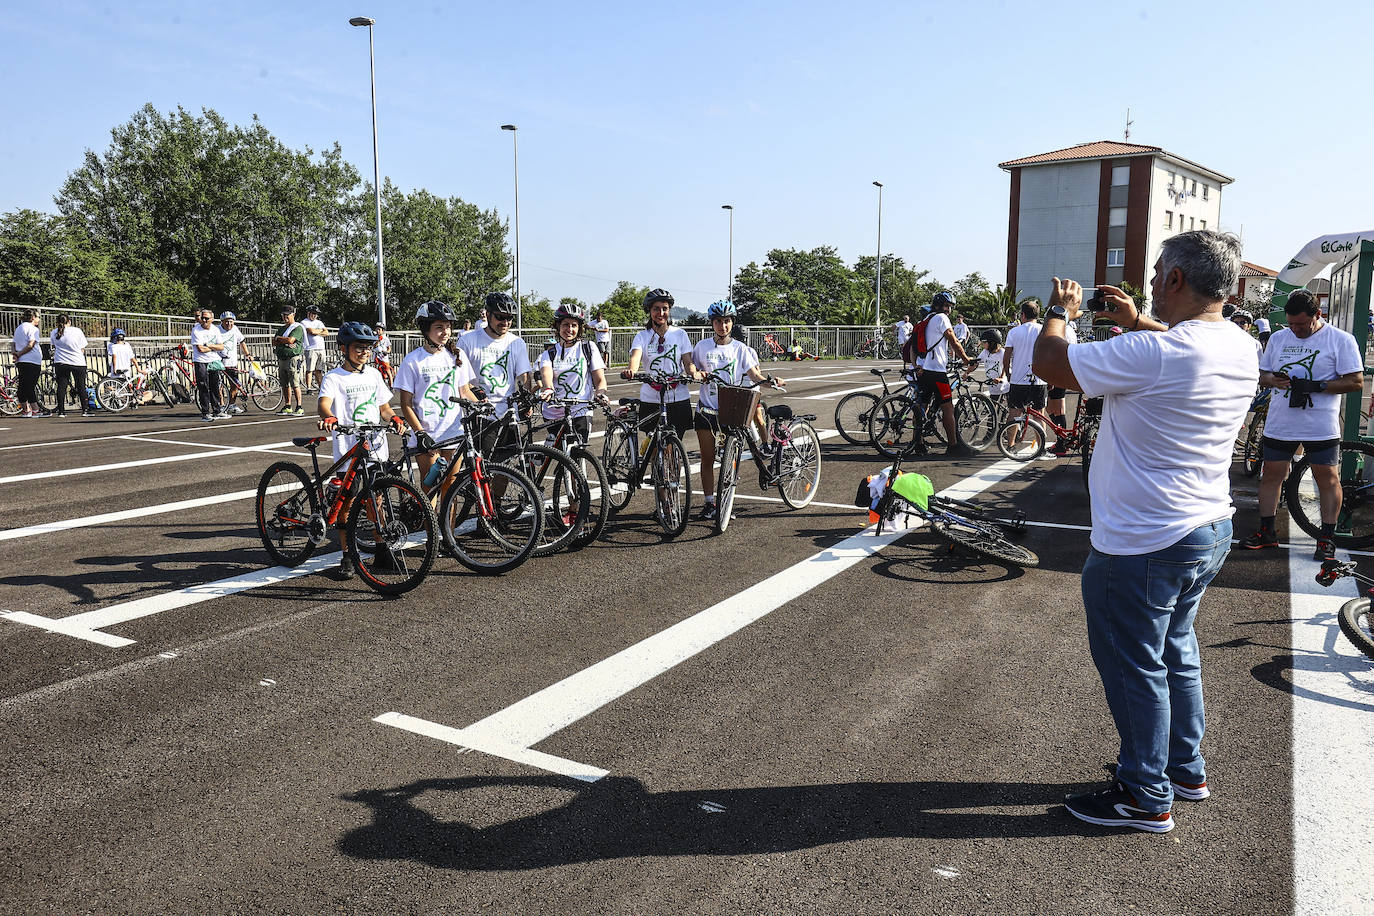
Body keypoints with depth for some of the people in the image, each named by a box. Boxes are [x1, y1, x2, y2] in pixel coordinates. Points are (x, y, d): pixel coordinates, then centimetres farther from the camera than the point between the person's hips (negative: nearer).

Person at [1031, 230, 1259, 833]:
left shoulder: (1151, 354, -27)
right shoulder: (1242, 348, 0)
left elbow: (1048, 364, -18)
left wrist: (1058, 313, 0)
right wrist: (1137, 322, 22)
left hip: (1143, 545, -9)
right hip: (1210, 530, 9)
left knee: (1134, 666, 7)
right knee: (1174, 651, 24)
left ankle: (1146, 798, 20)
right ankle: (1186, 770, 39)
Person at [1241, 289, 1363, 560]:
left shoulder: (1341, 340, -4)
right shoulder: (1278, 338, 10)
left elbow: (1356, 381, -7)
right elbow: (1261, 374, 16)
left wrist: (1317, 386, -19)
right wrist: (1273, 380, -8)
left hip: (1321, 426, -4)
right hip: (1279, 423, 4)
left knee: (1328, 479, 3)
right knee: (1270, 476, 8)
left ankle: (1327, 538, 13)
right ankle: (1266, 532, 19)